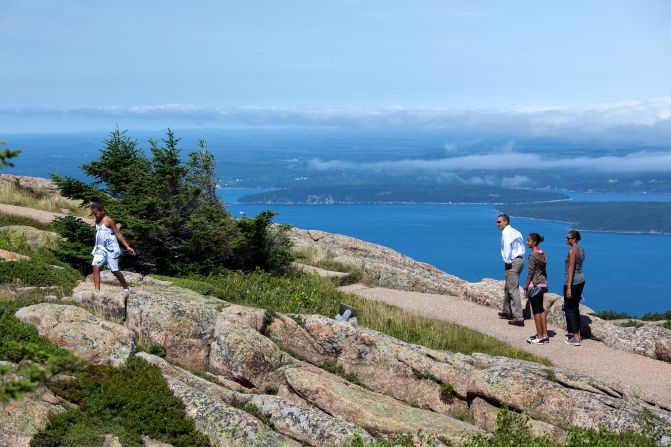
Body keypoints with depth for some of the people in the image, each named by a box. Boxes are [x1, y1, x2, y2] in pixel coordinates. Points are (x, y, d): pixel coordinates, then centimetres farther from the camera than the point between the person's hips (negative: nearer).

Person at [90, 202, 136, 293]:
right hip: (100, 248, 6)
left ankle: (126, 287, 21)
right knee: (95, 267, -11)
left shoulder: (109, 220, -13)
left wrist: (127, 247, -15)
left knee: (115, 270, 1)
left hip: (111, 249, -6)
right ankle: (97, 290, -11)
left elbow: (118, 234, -12)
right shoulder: (97, 221, 7)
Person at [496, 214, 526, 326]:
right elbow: (522, 248, 15)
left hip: (512, 263, -10)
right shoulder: (516, 232, 16)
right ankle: (507, 312, 35)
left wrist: (507, 261, -17)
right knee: (507, 288, 23)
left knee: (513, 290, -9)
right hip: (520, 260, 10)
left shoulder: (506, 232, -11)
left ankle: (518, 318, -11)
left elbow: (507, 246, -23)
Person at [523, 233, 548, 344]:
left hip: (534, 285, -8)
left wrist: (526, 287, -11)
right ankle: (544, 335, 18)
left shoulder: (532, 255, -16)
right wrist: (544, 282, 19)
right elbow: (544, 271, 13)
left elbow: (530, 273, -16)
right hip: (543, 285, 8)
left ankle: (539, 337, 3)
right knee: (541, 310, 14)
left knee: (536, 311, -1)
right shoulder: (543, 255, 8)